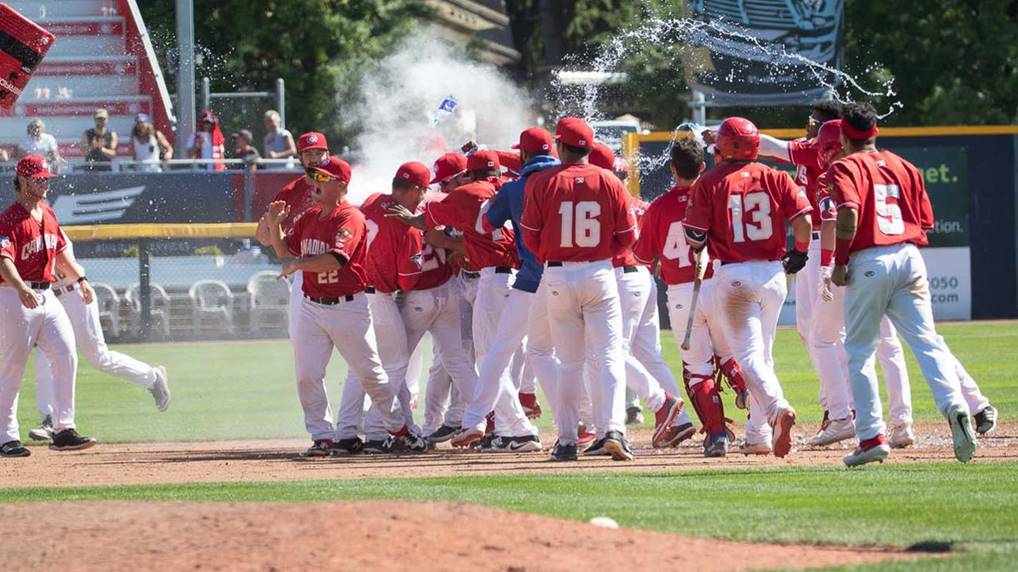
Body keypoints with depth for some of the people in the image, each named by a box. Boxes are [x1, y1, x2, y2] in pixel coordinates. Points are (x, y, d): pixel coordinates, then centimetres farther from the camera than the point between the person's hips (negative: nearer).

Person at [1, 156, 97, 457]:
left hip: (46, 296, 8)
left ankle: (63, 430, 0)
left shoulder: (47, 214, 13)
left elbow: (59, 251, 28)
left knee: (66, 358, -3)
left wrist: (80, 278, 21)